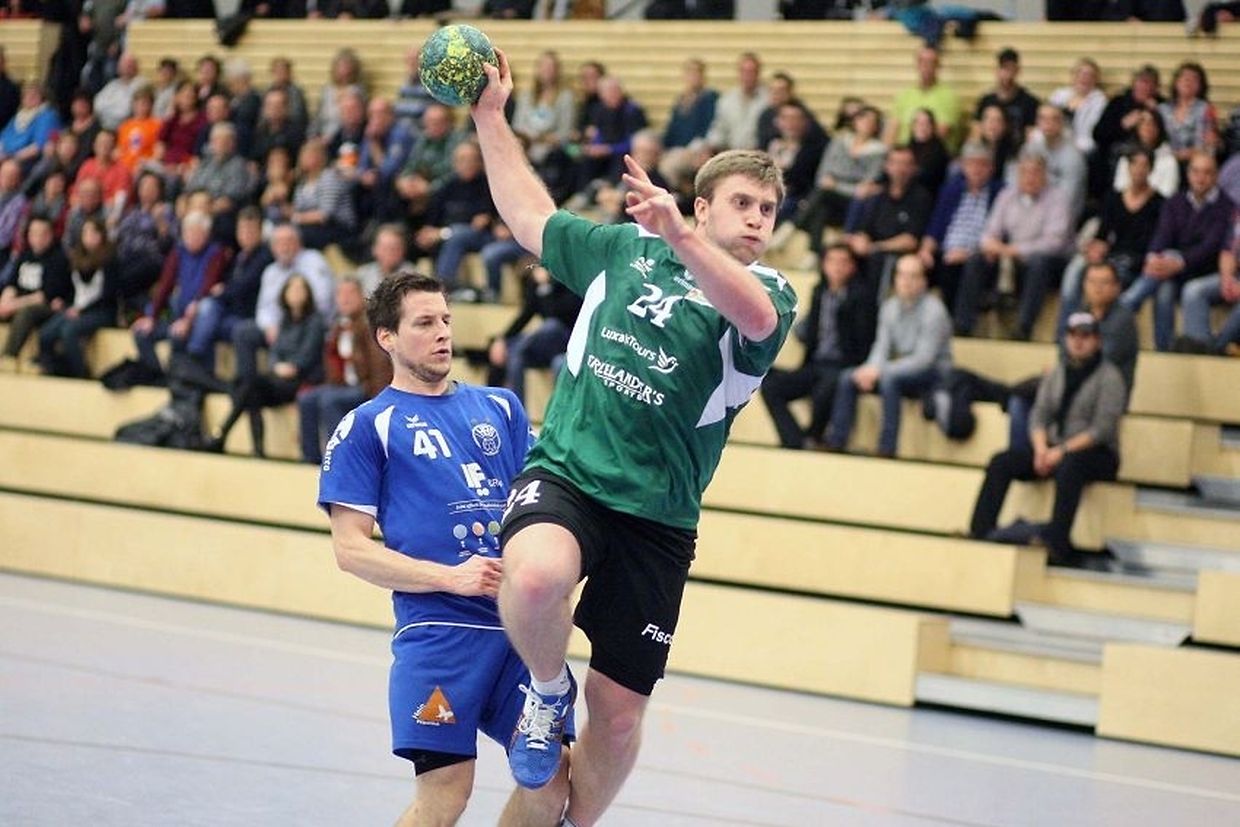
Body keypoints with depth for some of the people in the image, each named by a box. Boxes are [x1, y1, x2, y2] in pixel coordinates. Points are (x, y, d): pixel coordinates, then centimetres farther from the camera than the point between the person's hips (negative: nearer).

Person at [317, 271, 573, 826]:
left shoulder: (501, 407, 18)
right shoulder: (367, 427, 4)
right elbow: (350, 548, -2)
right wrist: (451, 577, -13)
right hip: (438, 629, -5)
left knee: (550, 780, -1)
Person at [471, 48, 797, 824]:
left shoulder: (769, 291, 2)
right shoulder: (623, 249, 12)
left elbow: (753, 314, -23)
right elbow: (529, 215, 27)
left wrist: (679, 236, -40)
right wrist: (492, 117, 23)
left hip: (658, 518, 0)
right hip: (564, 473, 0)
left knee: (619, 713, 2)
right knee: (535, 579, -35)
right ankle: (549, 691, -2)